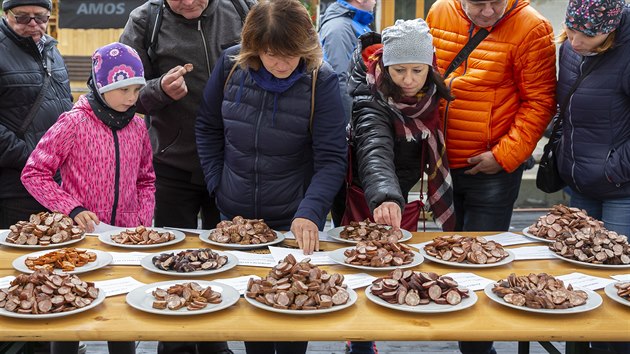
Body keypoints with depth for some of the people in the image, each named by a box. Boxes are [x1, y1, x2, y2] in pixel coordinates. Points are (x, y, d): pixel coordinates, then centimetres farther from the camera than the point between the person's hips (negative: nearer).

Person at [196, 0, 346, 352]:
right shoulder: (231, 65, -8)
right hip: (235, 216, 3)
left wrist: (310, 212, -31)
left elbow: (332, 160, -18)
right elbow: (208, 127, 6)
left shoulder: (322, 80, -16)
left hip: (292, 221, -3)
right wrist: (217, 183, -1)